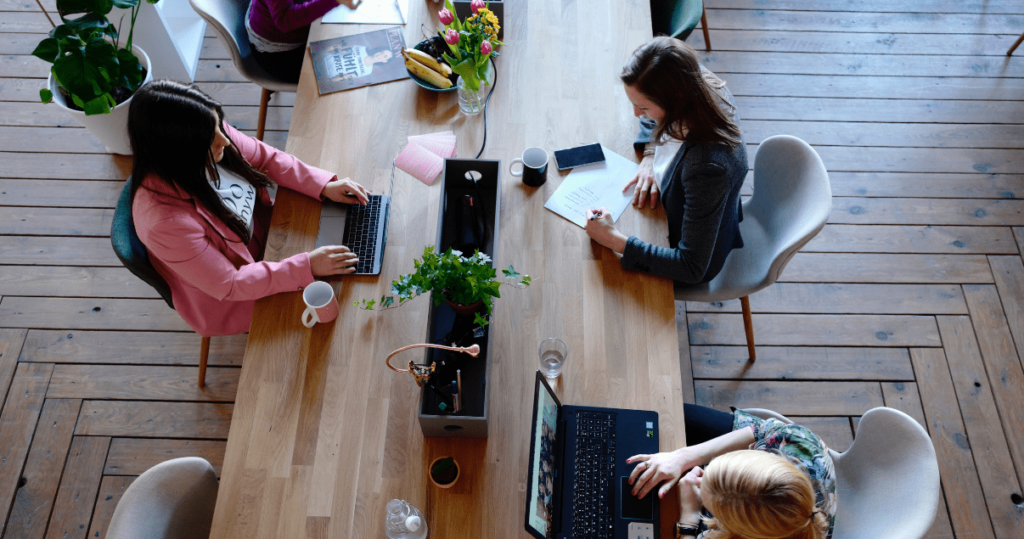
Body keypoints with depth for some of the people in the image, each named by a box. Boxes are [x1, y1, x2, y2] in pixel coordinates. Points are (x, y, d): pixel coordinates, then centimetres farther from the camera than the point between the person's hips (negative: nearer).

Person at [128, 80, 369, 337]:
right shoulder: (165, 221, -40)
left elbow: (265, 157, -3)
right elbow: (229, 286, -29)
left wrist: (324, 185, -14)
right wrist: (307, 267, -31)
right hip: (228, 300, -6)